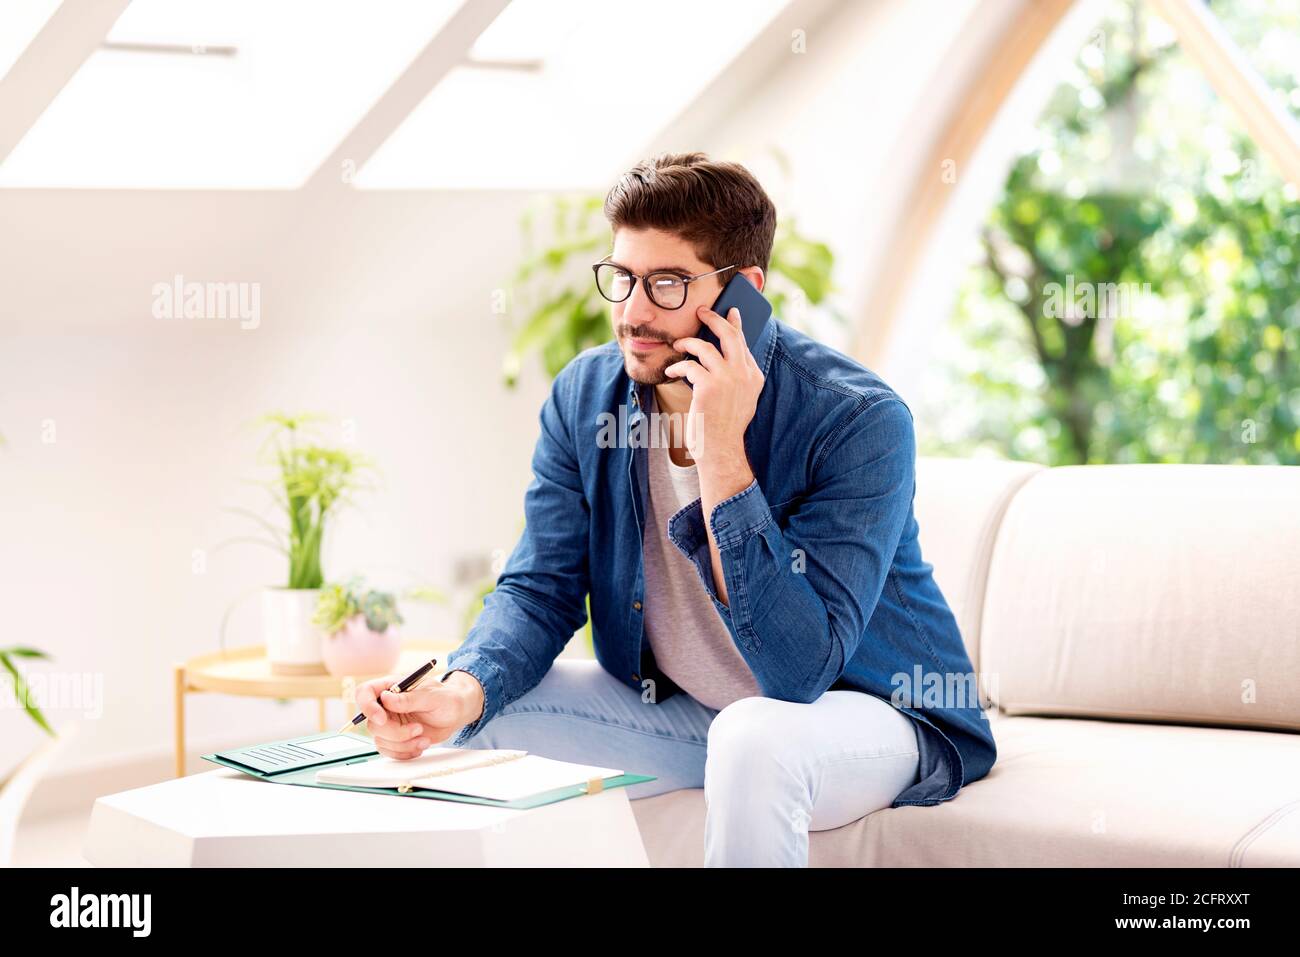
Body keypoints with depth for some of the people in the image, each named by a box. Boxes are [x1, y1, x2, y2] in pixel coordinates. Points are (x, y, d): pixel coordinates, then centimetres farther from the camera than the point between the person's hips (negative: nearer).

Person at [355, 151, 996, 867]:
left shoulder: (857, 422, -26)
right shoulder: (584, 397, -6)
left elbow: (799, 669, -32)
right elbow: (539, 590, -5)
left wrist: (721, 455, -37)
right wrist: (463, 692, -27)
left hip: (878, 711, -5)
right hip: (673, 711, 5)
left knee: (755, 736, -37)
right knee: (476, 719, -12)